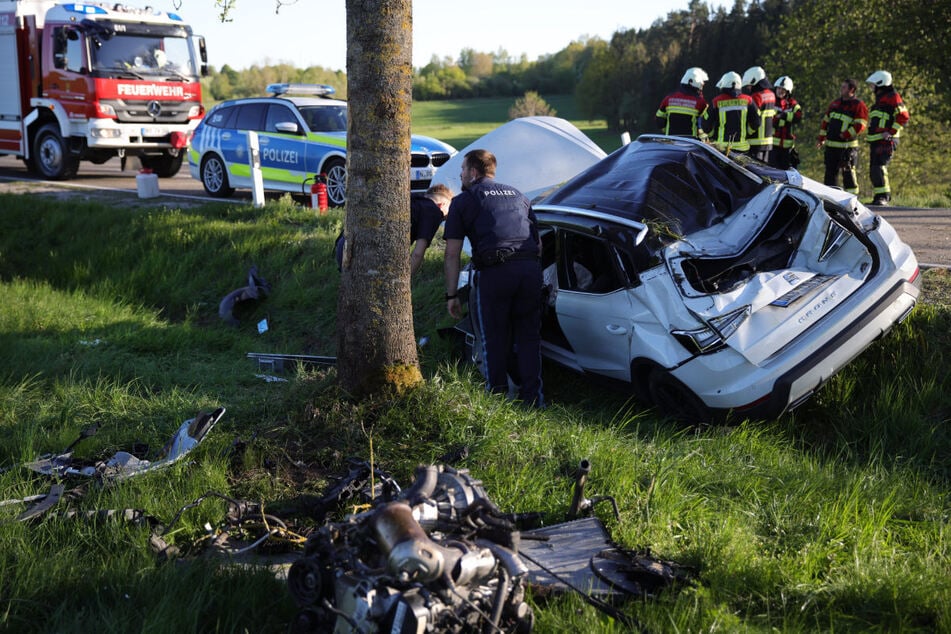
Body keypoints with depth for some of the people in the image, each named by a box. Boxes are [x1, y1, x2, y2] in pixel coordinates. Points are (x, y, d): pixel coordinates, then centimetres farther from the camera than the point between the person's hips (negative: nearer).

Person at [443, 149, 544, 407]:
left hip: (493, 272, -4)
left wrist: (452, 294, 8)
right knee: (529, 337, 14)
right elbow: (538, 243, 25)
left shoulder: (463, 201, 11)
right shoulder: (519, 196, 25)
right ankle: (533, 398, 15)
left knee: (495, 340, 9)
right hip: (530, 268, 4)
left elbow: (452, 254, 5)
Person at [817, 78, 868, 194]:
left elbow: (860, 126, -15)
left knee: (847, 171, -8)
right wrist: (821, 139, 16)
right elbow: (825, 121, 21)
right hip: (831, 144, 7)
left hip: (847, 145, -7)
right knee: (830, 171, 9)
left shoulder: (859, 105, -6)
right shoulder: (835, 103, 16)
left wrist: (845, 135, -19)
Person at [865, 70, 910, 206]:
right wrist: (869, 134, 23)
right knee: (873, 170, 9)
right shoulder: (879, 99, 23)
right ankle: (879, 197, 16)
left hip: (886, 140, -10)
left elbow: (903, 117, -15)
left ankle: (883, 196, -17)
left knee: (879, 167, -19)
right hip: (875, 141, 10)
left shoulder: (893, 97, -7)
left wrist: (891, 132, -19)